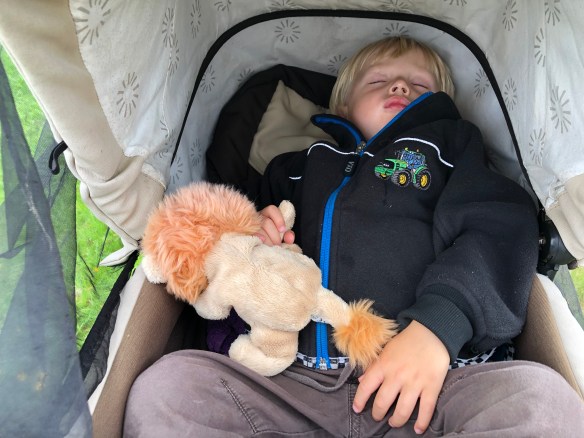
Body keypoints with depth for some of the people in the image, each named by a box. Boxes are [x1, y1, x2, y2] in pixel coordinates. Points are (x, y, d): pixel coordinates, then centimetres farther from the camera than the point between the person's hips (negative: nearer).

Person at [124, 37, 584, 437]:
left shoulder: (448, 146, 19)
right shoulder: (299, 168, 27)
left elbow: (496, 229, 2)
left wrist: (437, 325, -17)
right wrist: (253, 236, 11)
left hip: (427, 381, -1)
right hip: (296, 382, 2)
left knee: (541, 394, -30)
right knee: (166, 383, -20)